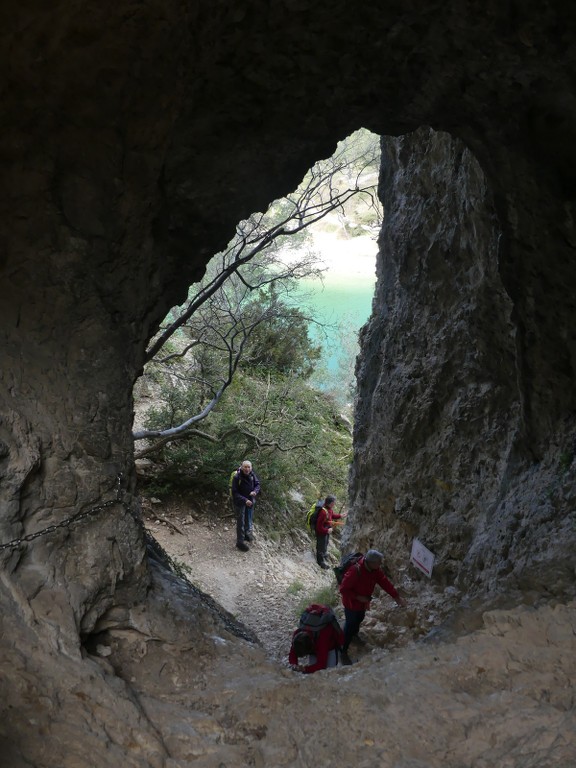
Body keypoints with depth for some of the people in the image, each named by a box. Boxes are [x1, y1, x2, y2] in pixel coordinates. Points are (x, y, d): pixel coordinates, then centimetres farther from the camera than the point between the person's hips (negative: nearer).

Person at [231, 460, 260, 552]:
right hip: (240, 502, -6)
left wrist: (255, 491, -21)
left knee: (249, 519, 23)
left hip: (250, 501, 6)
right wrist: (245, 500, -31)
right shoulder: (237, 477, -25)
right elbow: (235, 493, -22)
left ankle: (246, 533, 47)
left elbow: (257, 484, 2)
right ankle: (240, 541, 10)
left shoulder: (252, 475, -10)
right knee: (241, 522, 0)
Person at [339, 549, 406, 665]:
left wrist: (397, 597, -16)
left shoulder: (376, 569, -16)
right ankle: (343, 652, 18)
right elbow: (343, 589, -32)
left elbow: (385, 582, -11)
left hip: (363, 602, 8)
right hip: (352, 602, -7)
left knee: (359, 619, 30)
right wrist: (358, 597, -30)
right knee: (350, 625, 3)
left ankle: (354, 635, 59)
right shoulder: (355, 571, -39)